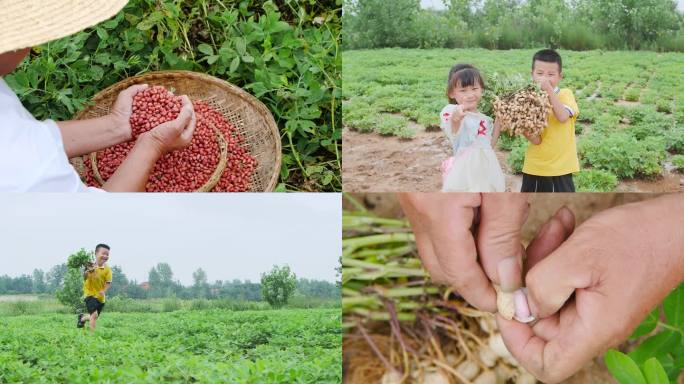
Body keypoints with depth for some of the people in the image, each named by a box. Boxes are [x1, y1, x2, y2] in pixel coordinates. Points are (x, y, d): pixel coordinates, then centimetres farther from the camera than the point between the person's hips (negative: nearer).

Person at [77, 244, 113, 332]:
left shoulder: (107, 269, -7)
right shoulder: (90, 265, -11)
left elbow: (108, 283, -7)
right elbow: (84, 278, -13)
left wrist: (104, 291, -26)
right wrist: (88, 271, -34)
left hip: (100, 296, 4)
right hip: (90, 294, -4)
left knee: (94, 317, 18)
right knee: (94, 314, -22)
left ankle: (82, 318, 50)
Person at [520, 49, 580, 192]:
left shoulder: (565, 94, -3)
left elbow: (563, 117, -25)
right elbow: (536, 139, -9)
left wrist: (549, 90, -26)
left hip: (560, 166, -2)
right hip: (535, 167, 2)